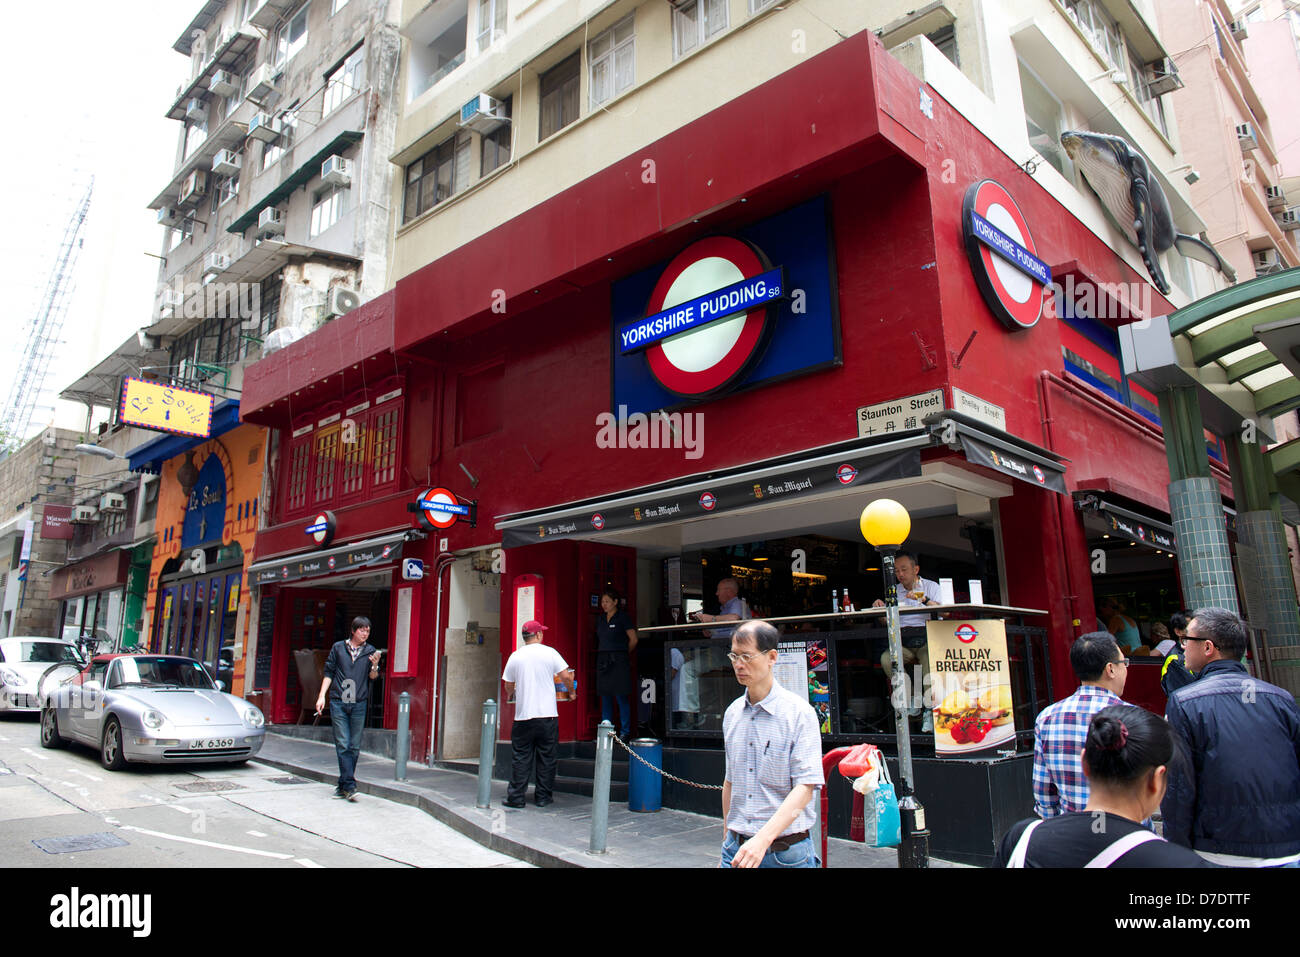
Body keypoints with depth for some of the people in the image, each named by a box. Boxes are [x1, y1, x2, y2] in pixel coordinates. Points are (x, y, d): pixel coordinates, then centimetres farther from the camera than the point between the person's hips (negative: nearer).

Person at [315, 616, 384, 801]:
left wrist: (374, 666, -16)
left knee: (354, 747, 3)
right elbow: (329, 673, 11)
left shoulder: (370, 651, 8)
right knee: (343, 745, -6)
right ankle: (350, 785, -5)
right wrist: (322, 696, 4)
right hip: (338, 703, -1)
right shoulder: (338, 648, 7)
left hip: (359, 704, 1)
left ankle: (344, 785, 13)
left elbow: (373, 677, 4)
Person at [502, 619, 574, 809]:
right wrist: (571, 691, 17)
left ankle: (516, 797, 10)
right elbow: (566, 676, -3)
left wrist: (510, 695, 33)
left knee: (520, 758, 8)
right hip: (548, 715, -1)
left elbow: (508, 686, 11)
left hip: (523, 716, 1)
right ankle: (543, 797, 14)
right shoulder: (550, 652, -2)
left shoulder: (515, 657, 3)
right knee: (546, 757, 9)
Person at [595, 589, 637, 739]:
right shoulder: (600, 619, 15)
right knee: (605, 697, 6)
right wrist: (602, 654, 12)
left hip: (618, 661, -6)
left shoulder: (622, 617, -2)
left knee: (621, 697, -6)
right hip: (603, 660, 6)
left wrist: (623, 654, 8)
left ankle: (625, 731, 0)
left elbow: (633, 639, -2)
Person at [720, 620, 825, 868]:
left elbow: (805, 787, -18)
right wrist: (728, 840, 15)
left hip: (786, 850, -4)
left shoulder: (799, 712, -12)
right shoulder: (732, 713, 6)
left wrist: (763, 839, -27)